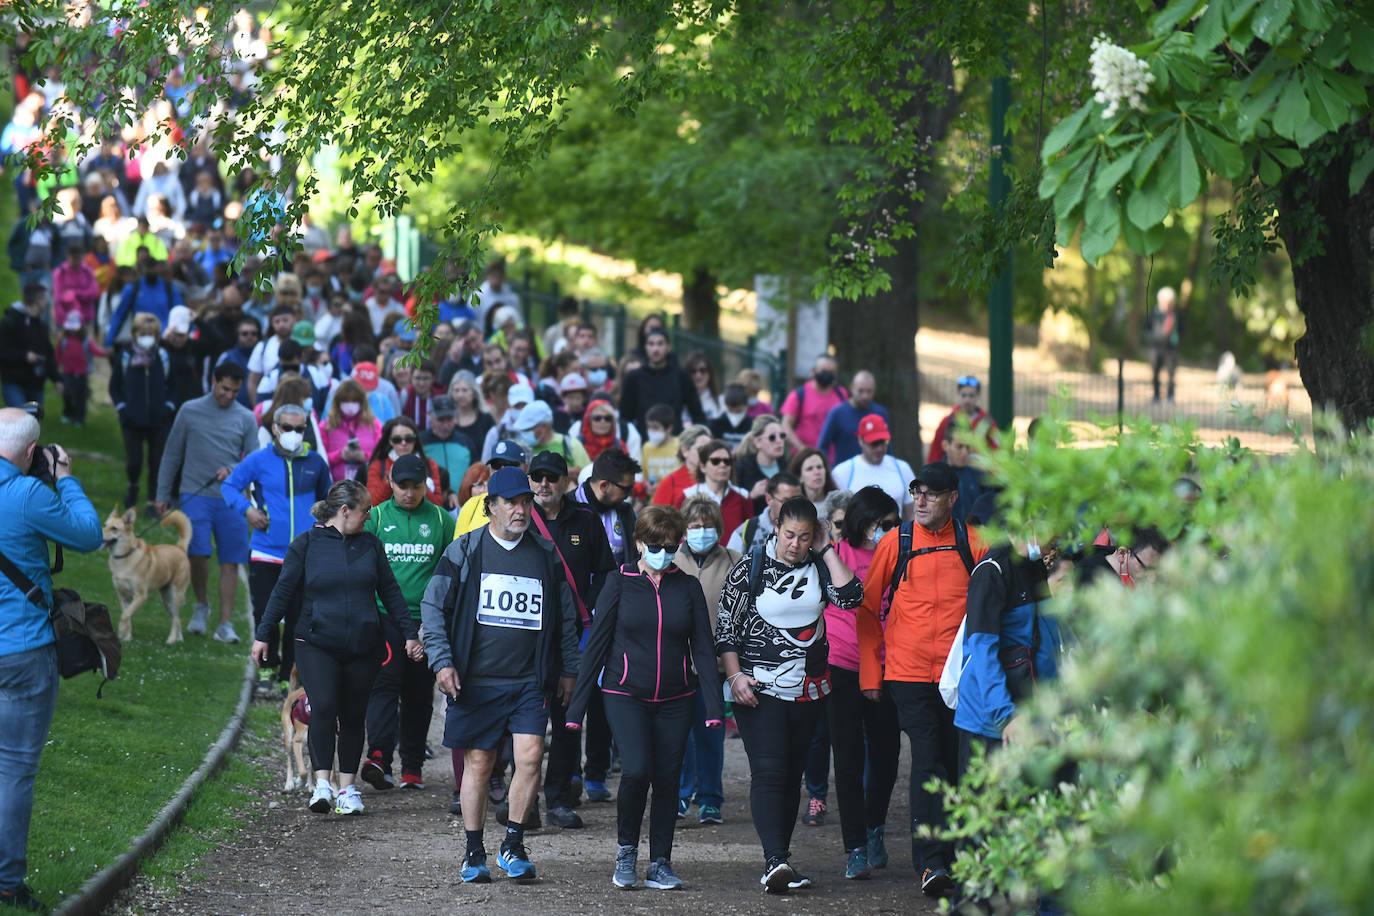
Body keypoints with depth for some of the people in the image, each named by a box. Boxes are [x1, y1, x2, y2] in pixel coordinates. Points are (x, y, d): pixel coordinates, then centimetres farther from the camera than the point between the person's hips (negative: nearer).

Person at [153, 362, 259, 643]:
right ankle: (201, 604, 11)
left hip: (231, 498, 1)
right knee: (198, 553, -15)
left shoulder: (246, 418, 7)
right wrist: (162, 495, 9)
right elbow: (172, 455, 11)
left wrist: (232, 470, -15)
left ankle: (225, 625, 4)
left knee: (230, 562, -2)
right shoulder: (190, 411, 6)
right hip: (195, 494, -1)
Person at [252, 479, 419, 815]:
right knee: (323, 709, -18)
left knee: (353, 717, 6)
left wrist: (410, 633, 12)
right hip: (316, 645, -3)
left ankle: (347, 788, 14)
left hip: (362, 648, 3)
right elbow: (283, 591, 3)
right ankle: (322, 784, -19)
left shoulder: (370, 545, 9)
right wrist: (263, 635, 2)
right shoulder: (306, 544, 1)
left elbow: (390, 592, 14)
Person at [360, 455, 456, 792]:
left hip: (426, 617, 2)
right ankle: (379, 756, -26)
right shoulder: (375, 517, 4)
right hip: (384, 615, -2)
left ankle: (412, 765, 14)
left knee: (419, 694, 7)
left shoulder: (440, 520, 8)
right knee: (386, 683, -15)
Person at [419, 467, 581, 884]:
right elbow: (433, 607, 4)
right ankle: (474, 854, 15)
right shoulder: (464, 552, 2)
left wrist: (568, 669, 16)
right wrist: (442, 661, -6)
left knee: (530, 756, -12)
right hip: (476, 679, -1)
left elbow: (567, 615, 18)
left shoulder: (546, 554, 8)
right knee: (478, 763, 4)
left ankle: (512, 846, 1)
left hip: (529, 681, 1)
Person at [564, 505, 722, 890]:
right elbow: (597, 643, 0)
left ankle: (660, 864, 14)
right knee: (636, 769, -19)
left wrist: (714, 706, -4)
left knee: (667, 778, 3)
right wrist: (577, 705, -3)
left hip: (674, 699, 3)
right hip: (626, 696, -3)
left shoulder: (688, 587, 5)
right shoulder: (620, 583, -1)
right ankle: (626, 850, 3)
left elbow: (703, 648, 5)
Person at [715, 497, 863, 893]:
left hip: (808, 689, 4)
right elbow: (726, 625, -1)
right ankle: (775, 861, -24)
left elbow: (850, 596, -12)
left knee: (792, 775, 8)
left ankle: (780, 862, 15)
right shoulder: (751, 568, -3)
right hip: (759, 688, -4)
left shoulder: (818, 567, 4)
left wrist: (826, 550, -9)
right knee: (768, 772, -14)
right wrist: (735, 675, -10)